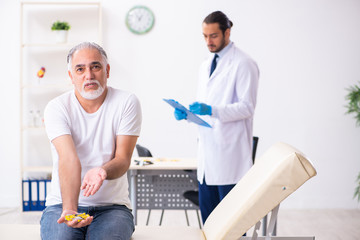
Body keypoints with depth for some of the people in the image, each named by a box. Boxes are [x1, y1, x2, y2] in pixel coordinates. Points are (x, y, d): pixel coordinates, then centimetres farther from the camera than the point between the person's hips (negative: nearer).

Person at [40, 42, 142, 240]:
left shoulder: (127, 103, -2)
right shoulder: (57, 108, -3)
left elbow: (123, 159, -7)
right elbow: (69, 159, -16)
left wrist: (102, 171, -31)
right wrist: (69, 209, -31)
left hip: (112, 206, 0)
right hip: (63, 203, 0)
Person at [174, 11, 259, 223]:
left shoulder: (243, 64, -7)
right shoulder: (205, 66, 18)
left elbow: (247, 107, -14)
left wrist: (211, 110, -25)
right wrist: (187, 113, 2)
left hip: (230, 153, -8)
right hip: (207, 151, 8)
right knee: (208, 216, 12)